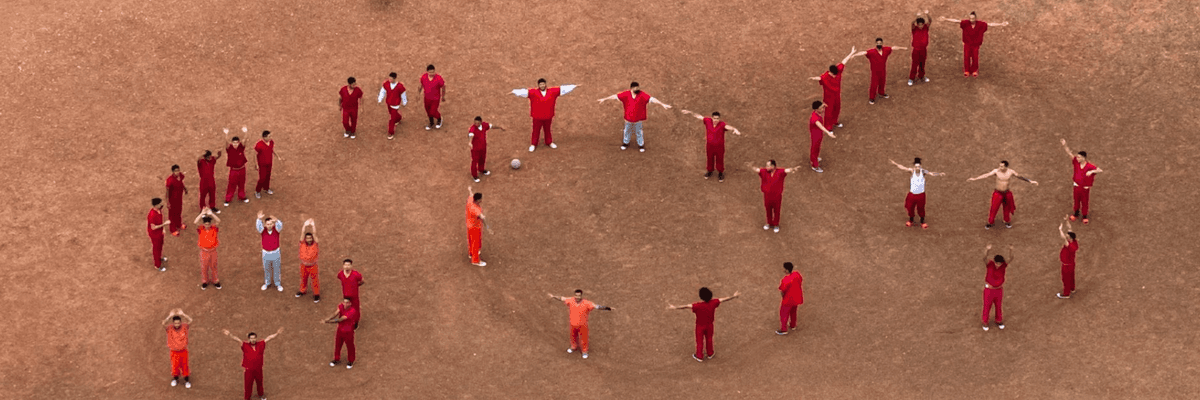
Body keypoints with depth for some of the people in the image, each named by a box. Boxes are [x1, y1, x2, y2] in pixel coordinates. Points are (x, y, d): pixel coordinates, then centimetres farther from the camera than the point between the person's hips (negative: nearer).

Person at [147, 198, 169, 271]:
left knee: (160, 245, 30)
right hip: (155, 234, -8)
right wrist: (164, 224, -30)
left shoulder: (159, 210, -12)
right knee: (156, 248, 12)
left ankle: (159, 257, 58)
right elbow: (153, 227, -30)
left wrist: (164, 229, -1)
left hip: (160, 232, 8)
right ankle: (157, 266, 32)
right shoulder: (152, 215, -37)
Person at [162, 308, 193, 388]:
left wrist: (182, 314, -40)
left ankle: (187, 380, 33)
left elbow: (190, 321, -30)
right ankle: (175, 379, 42)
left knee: (185, 366, 11)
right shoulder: (169, 328, -16)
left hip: (183, 351, 0)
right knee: (174, 366, 13)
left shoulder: (184, 326, -14)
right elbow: (163, 324, -35)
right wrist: (170, 316, -45)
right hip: (174, 352, 0)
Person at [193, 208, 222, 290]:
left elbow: (218, 221, -30)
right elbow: (195, 222, -33)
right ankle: (204, 282, 36)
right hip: (204, 251, 0)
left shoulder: (214, 228, -13)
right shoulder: (201, 229, -15)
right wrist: (202, 214, -34)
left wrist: (211, 213, -34)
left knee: (213, 266, 18)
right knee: (204, 267, 16)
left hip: (213, 250, 0)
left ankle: (215, 281, 37)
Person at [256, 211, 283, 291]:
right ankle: (267, 283, 44)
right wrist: (259, 219, -62)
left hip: (276, 253, -1)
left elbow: (280, 225, -43)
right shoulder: (262, 230, -19)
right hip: (266, 254, 1)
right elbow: (258, 226, -41)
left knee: (276, 269, 16)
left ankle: (277, 284, 38)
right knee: (266, 269, 20)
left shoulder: (276, 228, -19)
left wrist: (276, 220, -65)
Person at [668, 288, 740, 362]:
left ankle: (699, 356, 37)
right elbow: (724, 300, -11)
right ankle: (710, 353, 45)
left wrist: (674, 307, -40)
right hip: (709, 325, 3)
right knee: (709, 339, 26)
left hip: (700, 326, -3)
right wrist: (734, 296, 3)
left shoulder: (698, 306, -37)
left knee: (699, 340, 18)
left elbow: (686, 306, -39)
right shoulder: (713, 303, -25)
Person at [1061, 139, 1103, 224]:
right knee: (1076, 201, 21)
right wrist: (1064, 145, -32)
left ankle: (1085, 217, 32)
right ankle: (1076, 214, 44)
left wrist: (1092, 171, -45)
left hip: (1085, 188, -4)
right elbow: (1069, 153, -16)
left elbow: (1100, 170, -29)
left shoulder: (1090, 166, -23)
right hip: (1077, 187, 4)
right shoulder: (1076, 162, -12)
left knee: (1084, 203, 13)